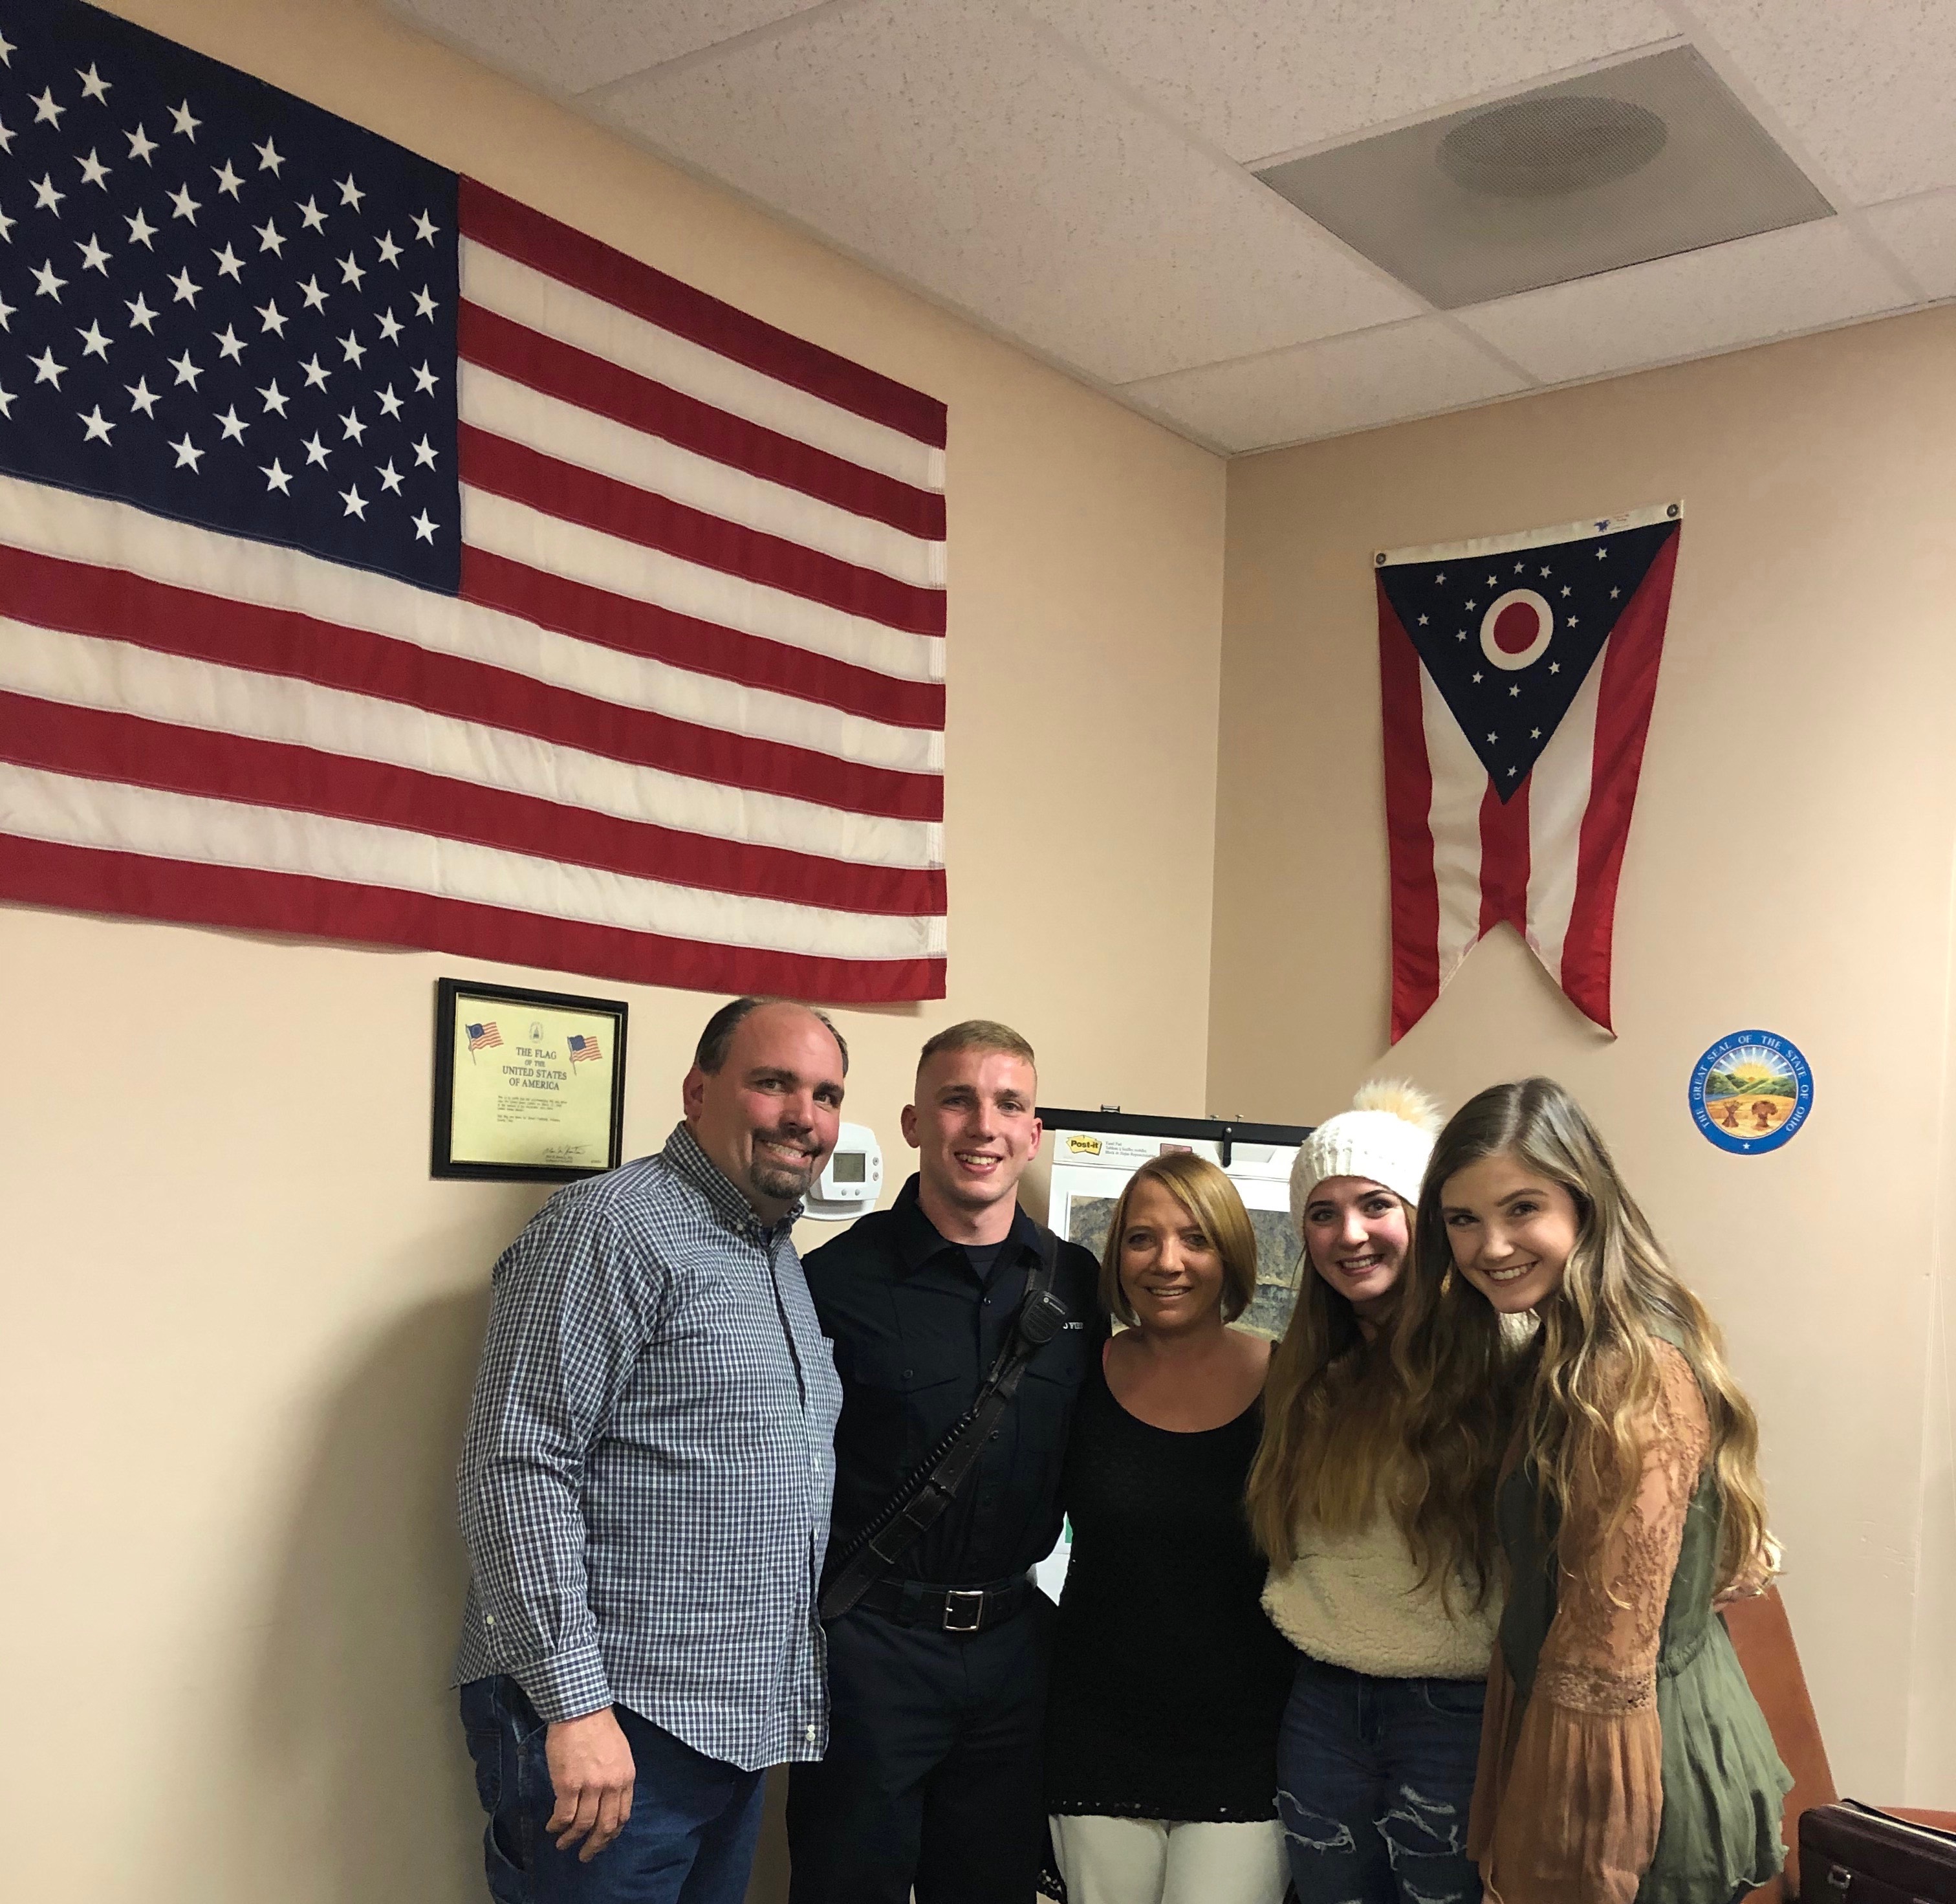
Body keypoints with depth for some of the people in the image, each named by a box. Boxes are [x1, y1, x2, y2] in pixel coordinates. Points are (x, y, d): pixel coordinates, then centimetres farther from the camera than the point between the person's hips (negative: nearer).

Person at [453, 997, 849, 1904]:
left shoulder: (782, 1259, 15)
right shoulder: (610, 1227, -13)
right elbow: (515, 1468, -19)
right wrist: (574, 1704, -22)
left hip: (741, 1725, 9)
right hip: (612, 1725, -8)